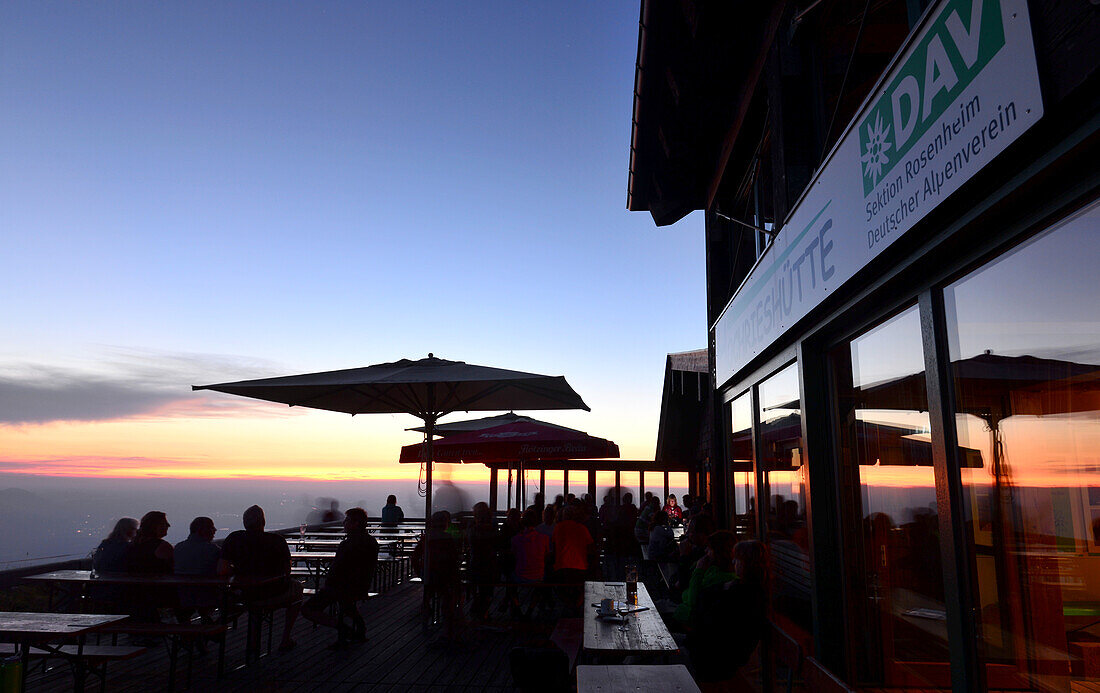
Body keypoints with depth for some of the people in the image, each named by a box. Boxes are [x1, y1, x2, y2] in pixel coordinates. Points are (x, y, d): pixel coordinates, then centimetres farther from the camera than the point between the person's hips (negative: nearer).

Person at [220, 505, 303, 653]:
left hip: (246, 595, 3)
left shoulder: (233, 539, -9)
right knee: (297, 587, 29)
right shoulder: (277, 541, -14)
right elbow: (287, 571, -5)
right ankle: (285, 640, 26)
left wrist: (239, 570, 6)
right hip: (276, 595, -3)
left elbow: (221, 570, -13)